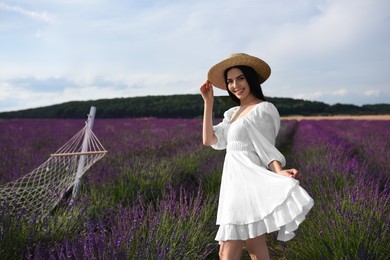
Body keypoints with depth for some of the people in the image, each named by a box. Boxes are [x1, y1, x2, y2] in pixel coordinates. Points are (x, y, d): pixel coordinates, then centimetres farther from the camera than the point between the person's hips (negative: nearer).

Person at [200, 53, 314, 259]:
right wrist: (208, 103, 5)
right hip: (237, 183, 8)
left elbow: (266, 151, -12)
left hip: (248, 183, -8)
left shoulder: (263, 109, -8)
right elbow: (209, 140, 6)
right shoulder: (234, 112, 16)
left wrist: (280, 173, -31)